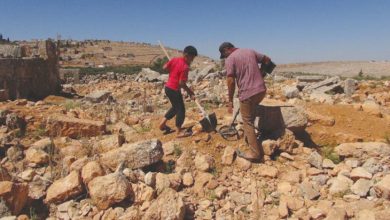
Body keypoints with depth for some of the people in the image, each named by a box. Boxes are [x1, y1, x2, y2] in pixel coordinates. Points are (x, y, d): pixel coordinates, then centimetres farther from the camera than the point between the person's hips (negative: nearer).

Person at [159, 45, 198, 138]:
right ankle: (179, 131, 10)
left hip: (168, 87, 9)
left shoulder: (174, 59, 1)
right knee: (181, 109, 3)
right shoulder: (185, 67, -21)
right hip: (174, 90, -9)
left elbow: (165, 67, 10)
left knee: (175, 107, 24)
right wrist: (190, 92, -14)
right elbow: (181, 83, -23)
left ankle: (163, 124, 29)